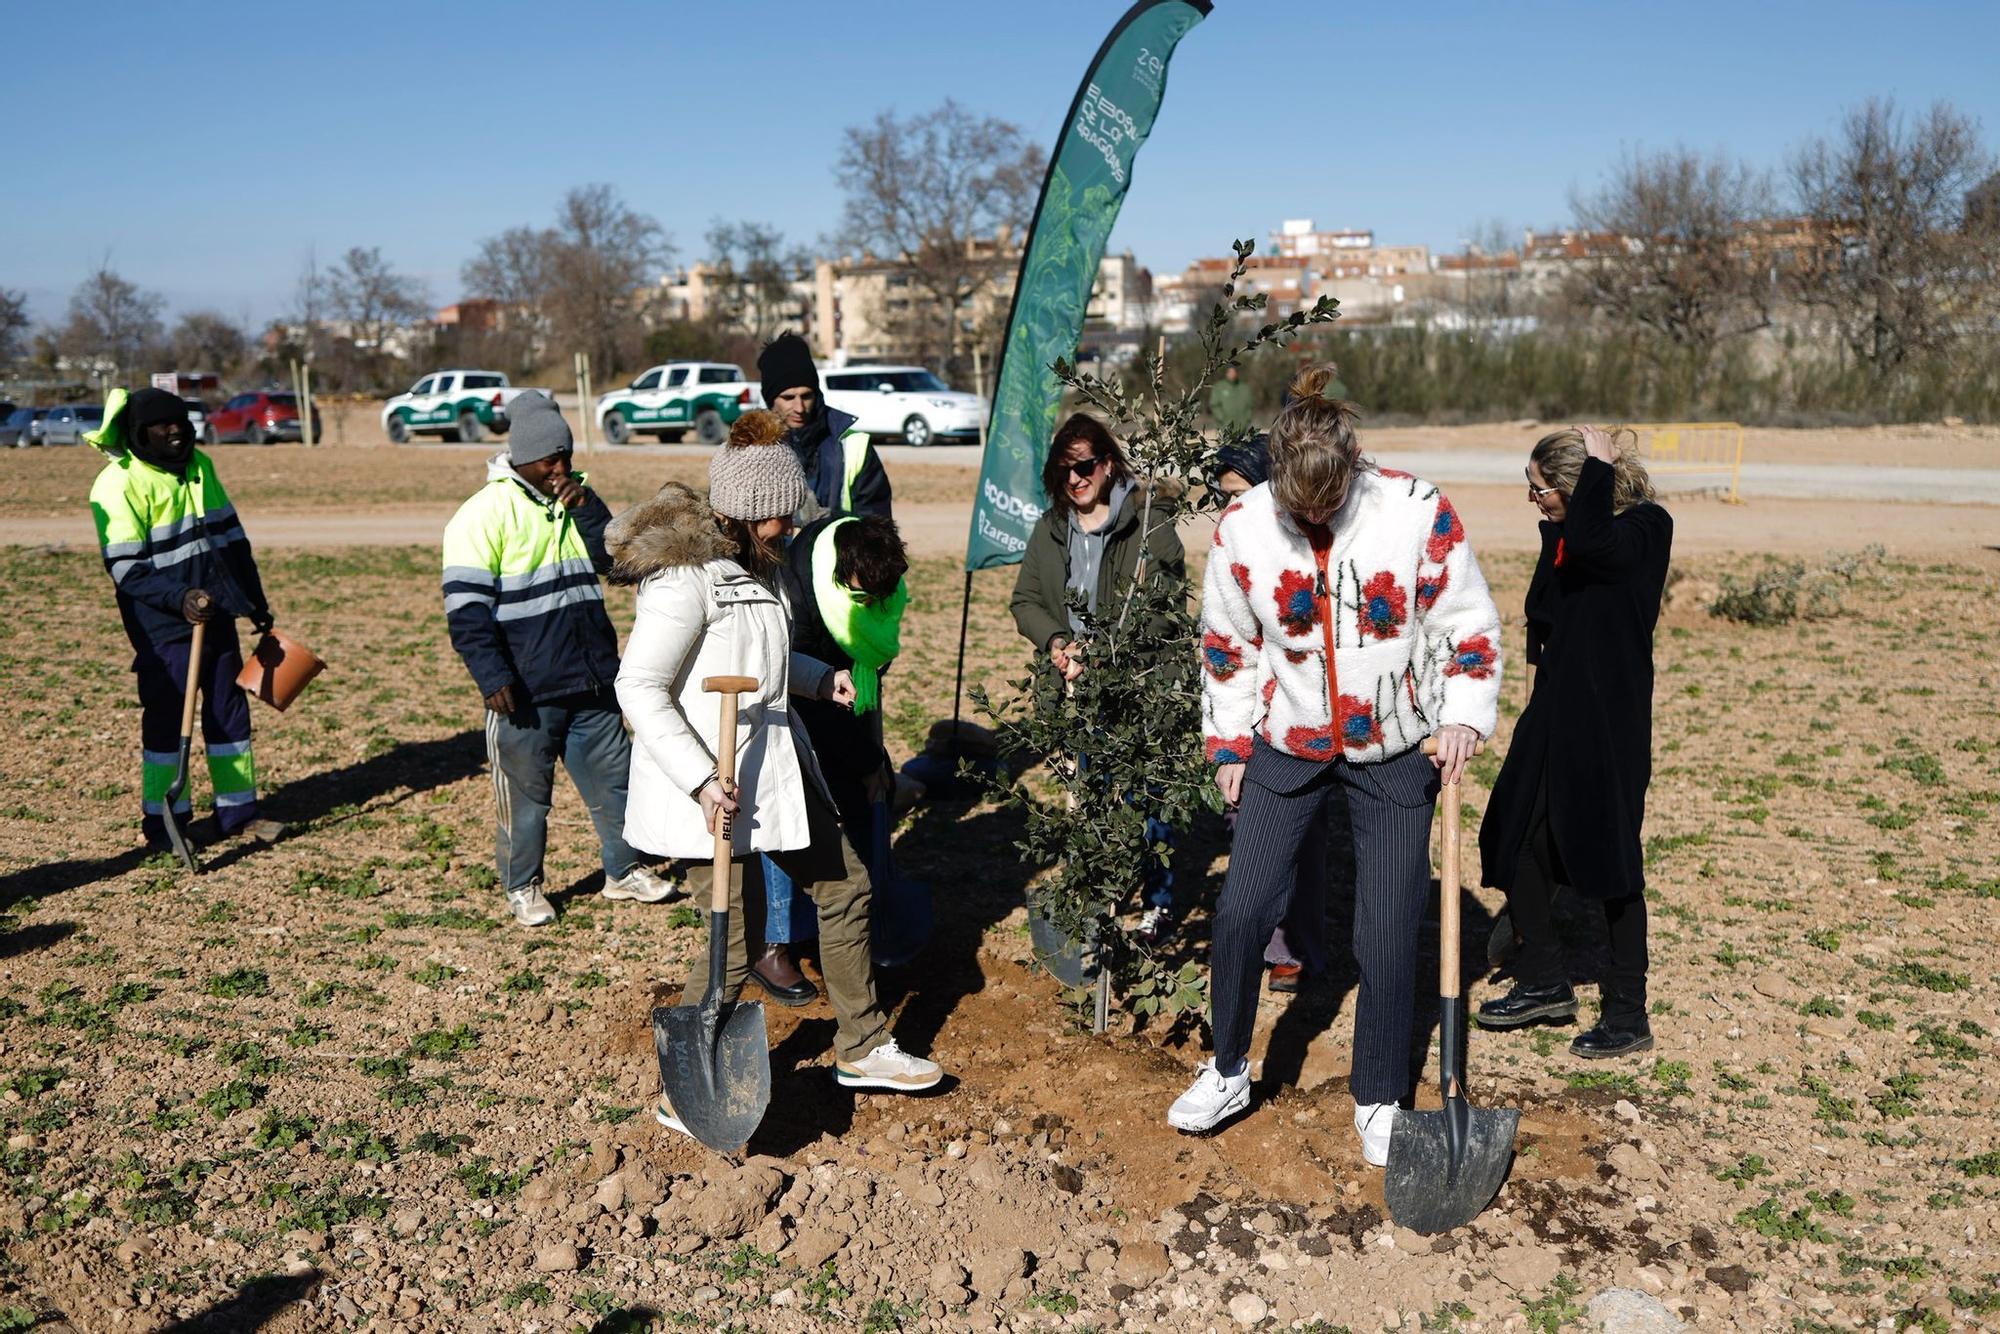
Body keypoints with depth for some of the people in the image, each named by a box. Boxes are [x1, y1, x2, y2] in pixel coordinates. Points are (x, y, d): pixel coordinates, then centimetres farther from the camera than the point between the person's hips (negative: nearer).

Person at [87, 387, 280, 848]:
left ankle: (237, 810, 18)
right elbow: (125, 568, -16)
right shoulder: (118, 484, -11)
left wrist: (255, 600, 18)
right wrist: (180, 598, -30)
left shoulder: (198, 465, 8)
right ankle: (163, 821, 13)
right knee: (165, 716, 0)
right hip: (162, 625, -6)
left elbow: (231, 535, 16)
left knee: (229, 708, 9)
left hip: (217, 614, 6)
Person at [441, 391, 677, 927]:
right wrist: (493, 677, -19)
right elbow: (466, 608, -13)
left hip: (592, 681, 6)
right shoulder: (486, 512, -9)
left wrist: (588, 510, -11)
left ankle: (624, 871, 28)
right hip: (526, 692, -5)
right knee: (526, 795, 6)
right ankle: (523, 886, 24)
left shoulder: (574, 497, 11)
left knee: (614, 778, 13)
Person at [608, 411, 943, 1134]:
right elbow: (639, 687, -22)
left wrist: (823, 676, 8)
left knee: (845, 883, 16)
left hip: (778, 769, 10)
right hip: (721, 786, -10)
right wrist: (700, 779, -27)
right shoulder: (685, 576, -19)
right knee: (738, 938, -2)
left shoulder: (751, 564, 10)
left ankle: (861, 1049, 32)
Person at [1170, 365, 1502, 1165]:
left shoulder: (1417, 512, -13)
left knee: (1387, 934, 0)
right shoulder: (1243, 526, -7)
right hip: (1286, 748, 2)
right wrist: (1228, 743, 7)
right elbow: (1227, 646, 5)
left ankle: (1379, 1101, 22)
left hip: (1394, 755, -1)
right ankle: (1227, 1072, 23)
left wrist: (1464, 715, -14)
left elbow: (1468, 624, -3)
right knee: (1242, 910, 0)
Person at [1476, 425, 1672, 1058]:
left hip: (1609, 723, -8)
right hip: (1553, 712, 8)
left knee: (1610, 861, -1)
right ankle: (1545, 982, 27)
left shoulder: (1646, 527, -12)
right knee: (1513, 842, 11)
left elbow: (1592, 546, -35)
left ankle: (1628, 1014, 14)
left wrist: (1599, 465, -23)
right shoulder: (1560, 533, 9)